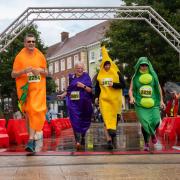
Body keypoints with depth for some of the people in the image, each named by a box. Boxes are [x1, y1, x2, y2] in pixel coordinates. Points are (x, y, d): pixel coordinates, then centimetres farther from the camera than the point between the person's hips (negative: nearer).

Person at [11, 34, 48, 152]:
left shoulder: (40, 56, 9)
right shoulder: (20, 56, 3)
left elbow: (46, 73, 14)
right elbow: (13, 74, 1)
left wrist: (41, 71, -9)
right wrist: (23, 71, -17)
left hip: (38, 88, 0)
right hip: (24, 88, 0)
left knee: (35, 111, -14)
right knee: (28, 112, 7)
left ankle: (31, 140, -18)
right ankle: (32, 138, 21)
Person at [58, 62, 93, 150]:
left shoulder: (86, 77, 6)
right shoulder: (71, 77, 12)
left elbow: (90, 90, 1)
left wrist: (83, 86, -15)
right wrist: (63, 95, 8)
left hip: (84, 103, 0)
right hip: (73, 103, 0)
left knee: (84, 122, 9)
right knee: (75, 121, -14)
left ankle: (82, 138, 30)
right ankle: (78, 141, -22)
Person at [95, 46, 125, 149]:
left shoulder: (117, 73, 4)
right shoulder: (100, 75, 11)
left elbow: (123, 85, 0)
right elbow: (97, 87, 20)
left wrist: (114, 84, -13)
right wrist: (96, 97, 10)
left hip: (115, 99, 0)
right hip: (104, 99, 0)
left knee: (114, 118, 7)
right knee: (106, 119, -12)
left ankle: (112, 136, 24)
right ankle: (109, 140, -19)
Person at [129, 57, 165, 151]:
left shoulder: (153, 75, 7)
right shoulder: (135, 77, 6)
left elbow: (159, 88, 13)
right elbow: (131, 90, 5)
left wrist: (161, 100, 9)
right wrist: (131, 97, -15)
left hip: (153, 103, 1)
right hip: (140, 104, -1)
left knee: (156, 120, -17)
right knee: (145, 122, -13)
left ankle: (152, 133, 19)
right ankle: (146, 143, 8)